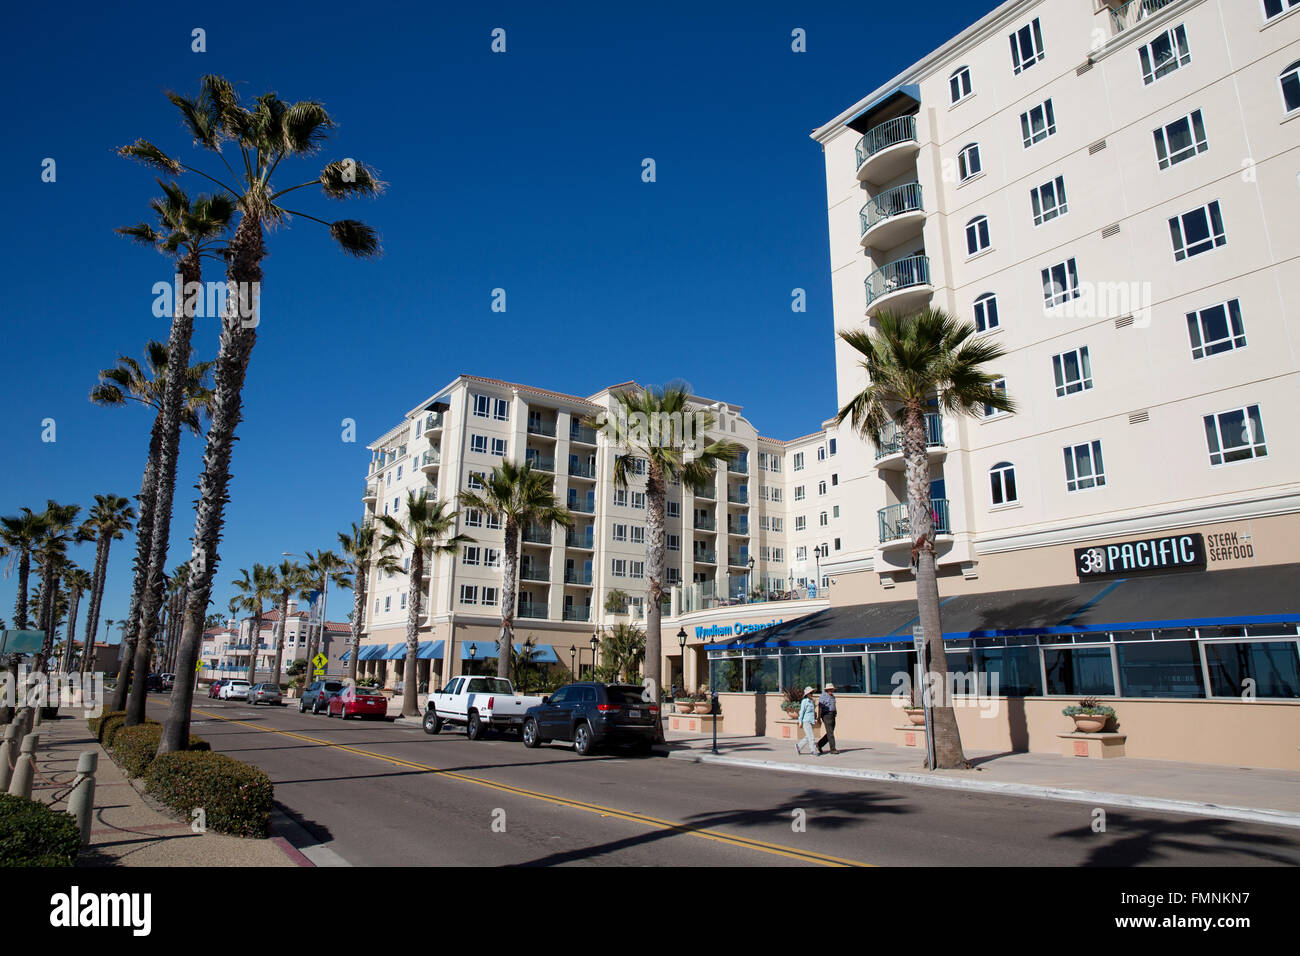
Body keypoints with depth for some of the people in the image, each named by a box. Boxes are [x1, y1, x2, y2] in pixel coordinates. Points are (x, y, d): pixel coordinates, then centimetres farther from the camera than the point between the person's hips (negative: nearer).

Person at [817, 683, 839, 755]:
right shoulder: (823, 696, -9)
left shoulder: (832, 696, 15)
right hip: (826, 715, -8)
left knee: (830, 733, 8)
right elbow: (819, 707, -9)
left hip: (832, 716, 8)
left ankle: (819, 744, 20)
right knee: (830, 733, -8)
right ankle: (832, 749, -5)